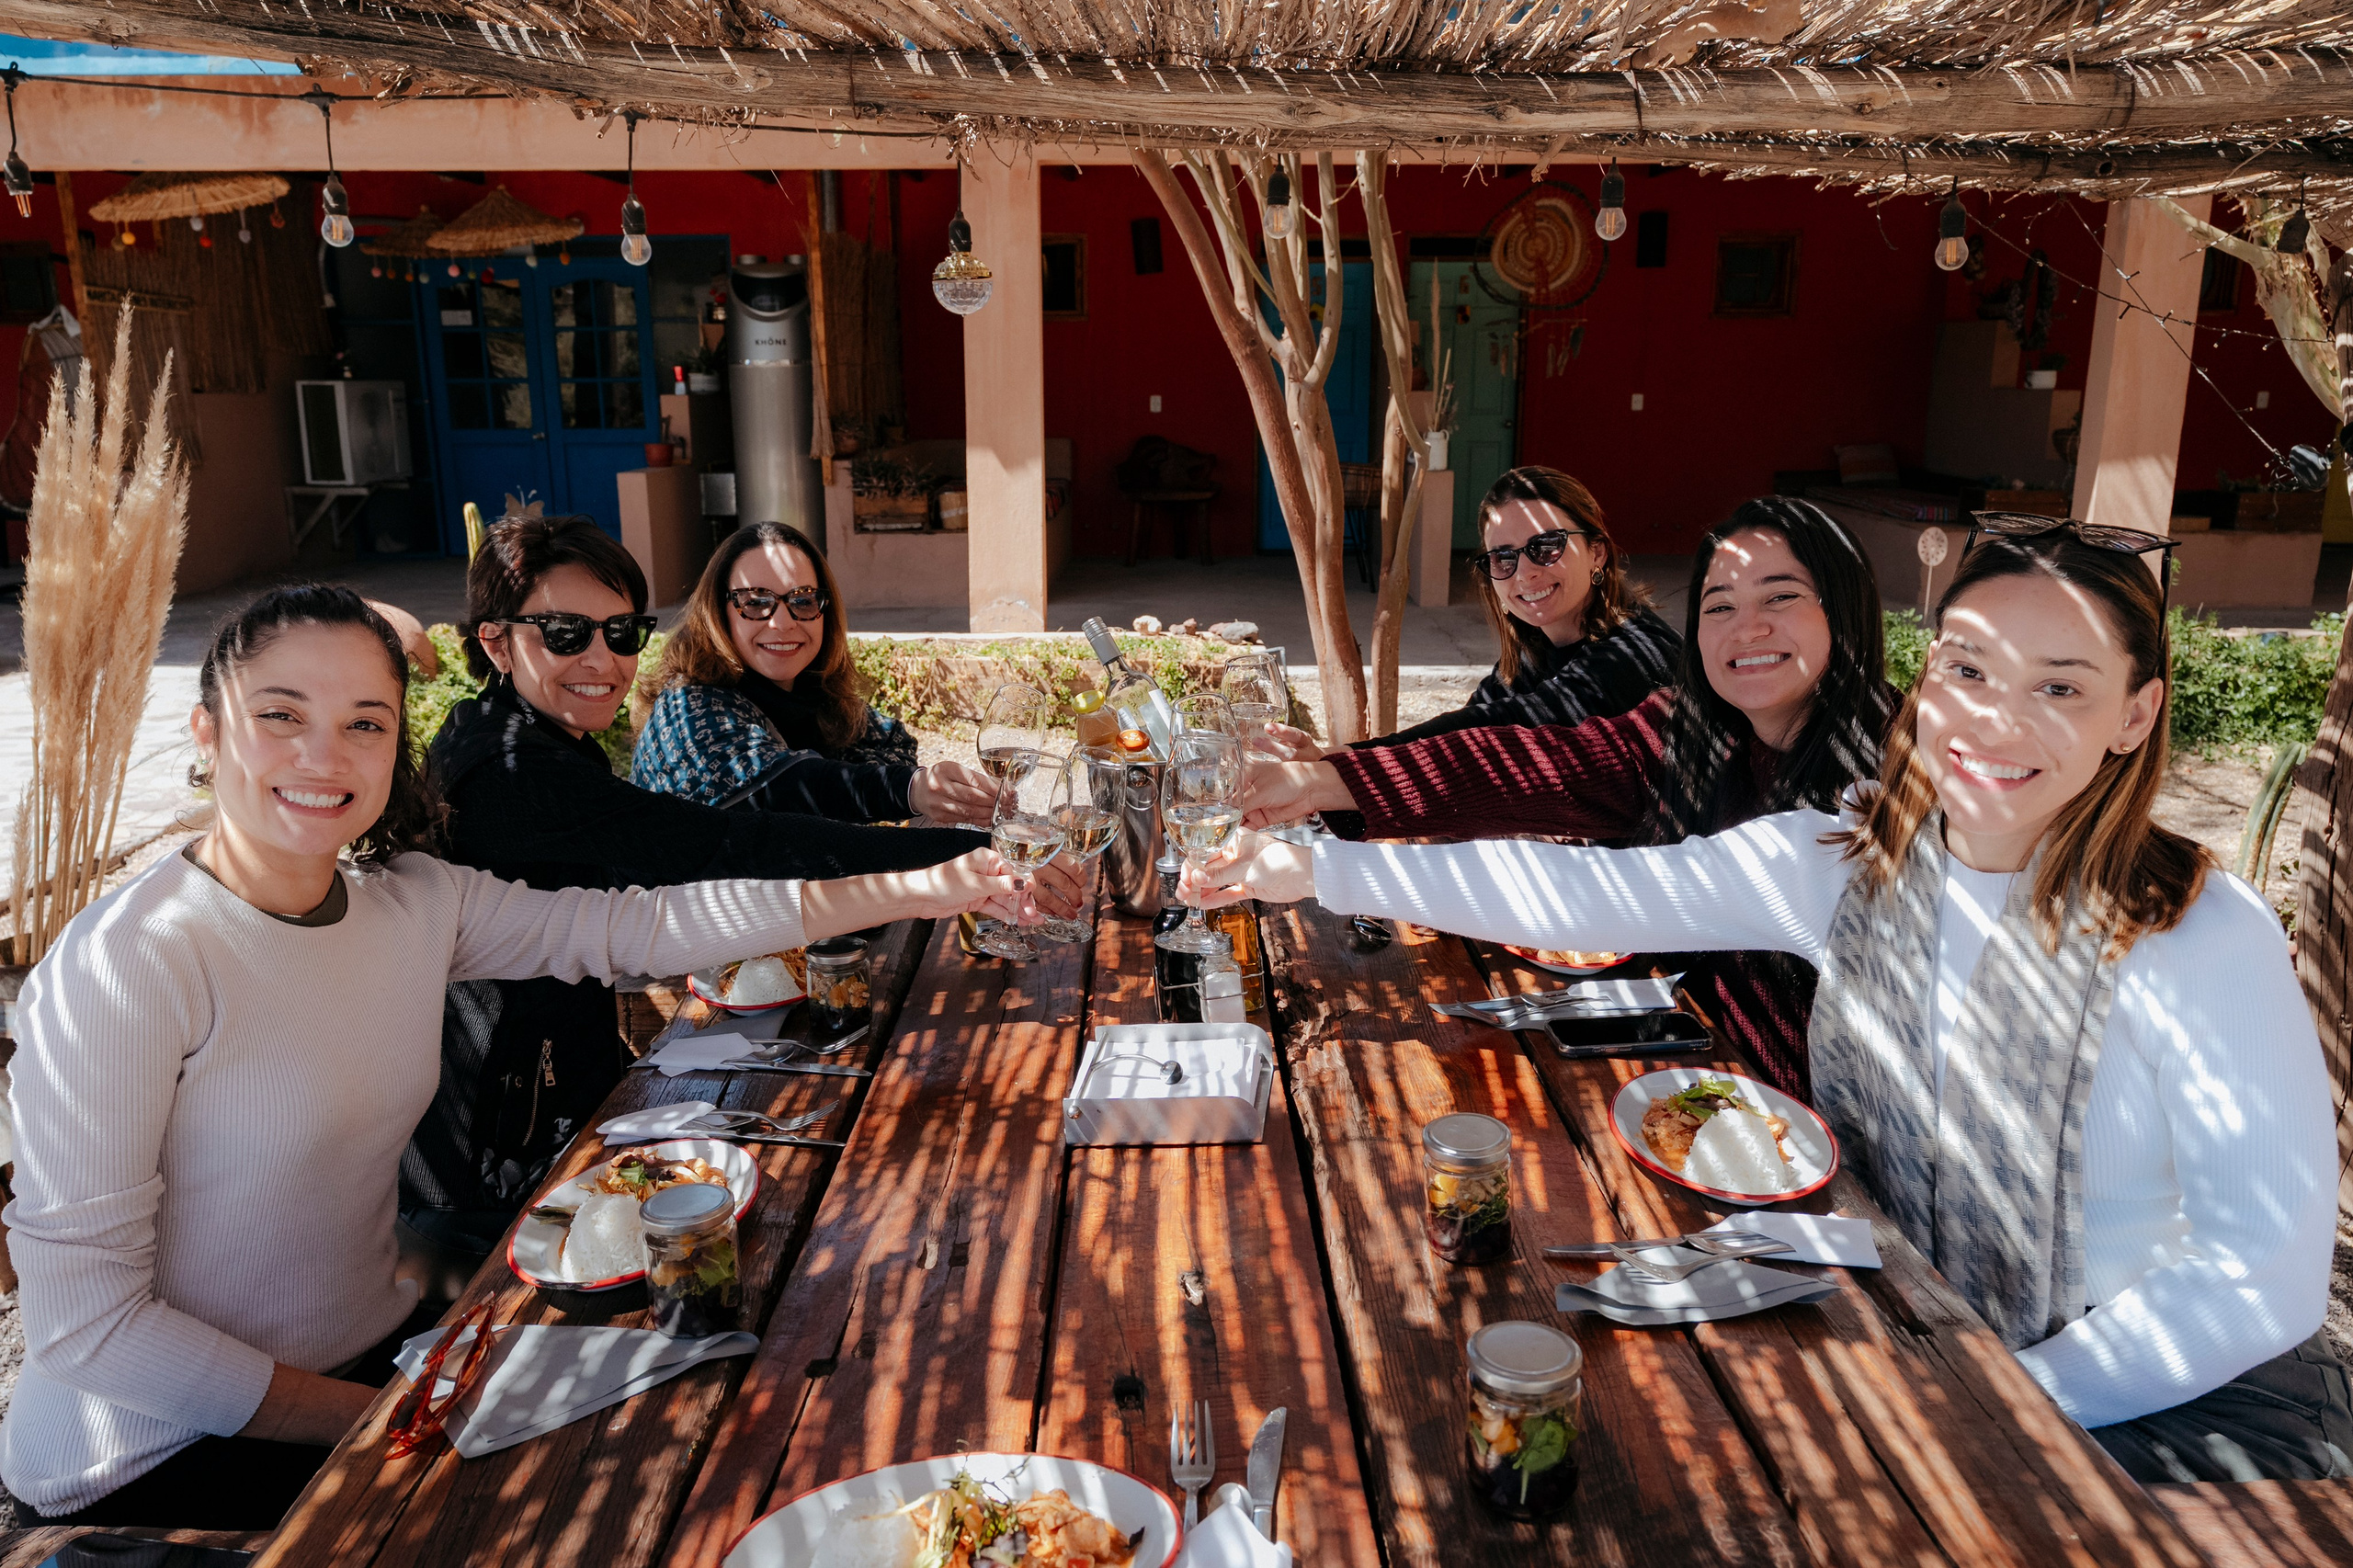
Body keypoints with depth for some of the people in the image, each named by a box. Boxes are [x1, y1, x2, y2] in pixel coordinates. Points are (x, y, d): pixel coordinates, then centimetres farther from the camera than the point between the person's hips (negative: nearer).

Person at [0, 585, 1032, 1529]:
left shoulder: (415, 903, -2)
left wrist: (907, 892, -10)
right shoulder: (123, 967, -21)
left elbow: (635, 925, -3)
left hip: (377, 1352, 6)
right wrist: (376, 1418, -18)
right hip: (153, 1464, -6)